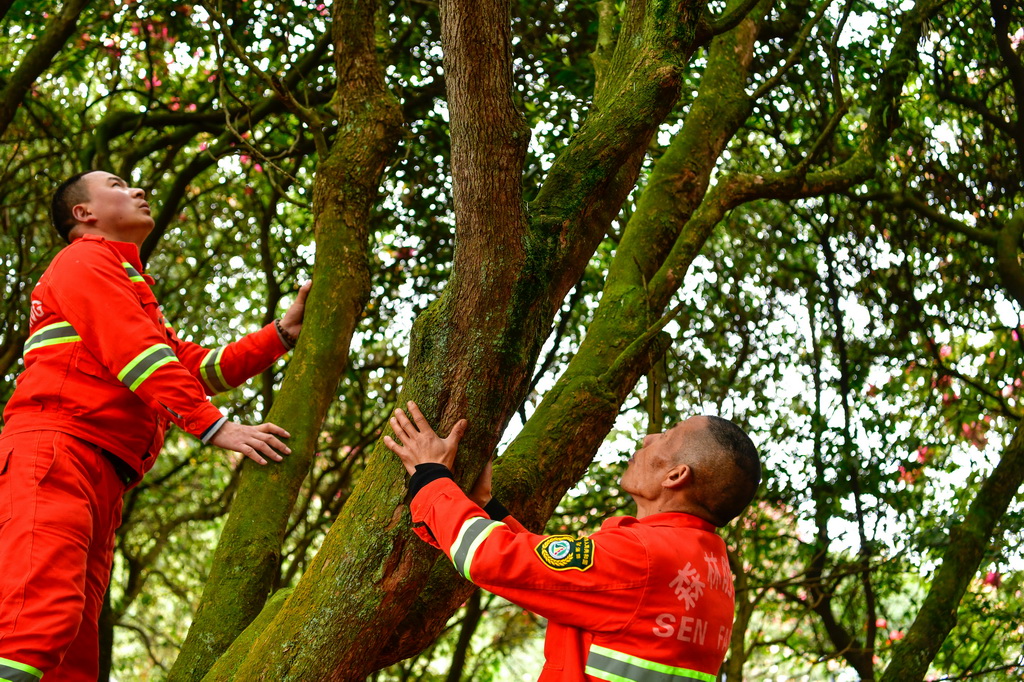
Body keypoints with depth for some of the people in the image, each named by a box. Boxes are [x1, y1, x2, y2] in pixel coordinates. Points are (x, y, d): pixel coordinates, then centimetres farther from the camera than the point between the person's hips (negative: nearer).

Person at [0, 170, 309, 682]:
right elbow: (137, 354, -8)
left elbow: (203, 367, 29)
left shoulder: (130, 288, 37)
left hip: (100, 480, 9)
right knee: (44, 607, -28)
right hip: (54, 452, -9)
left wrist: (283, 332, 21)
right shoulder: (85, 260, 7)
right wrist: (216, 427, -15)